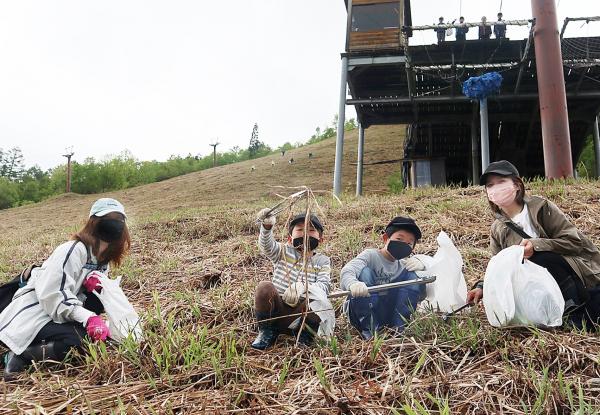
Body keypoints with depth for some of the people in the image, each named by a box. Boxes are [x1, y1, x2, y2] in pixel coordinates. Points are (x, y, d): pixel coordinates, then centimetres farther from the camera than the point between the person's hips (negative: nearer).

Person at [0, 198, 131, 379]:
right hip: (34, 315, -9)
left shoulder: (103, 257, 7)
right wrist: (89, 318, -36)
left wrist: (95, 284, -14)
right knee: (76, 343, -30)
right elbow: (53, 295, -27)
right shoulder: (73, 250, -21)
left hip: (62, 313, 9)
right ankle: (19, 356, -8)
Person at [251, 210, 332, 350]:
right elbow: (267, 246, -14)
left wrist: (302, 287, -28)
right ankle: (266, 332, -4)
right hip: (277, 309, 1)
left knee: (316, 302, -33)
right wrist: (267, 227, -38)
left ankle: (304, 337, -1)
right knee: (264, 287, -28)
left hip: (301, 312, 0)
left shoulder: (322, 261, 11)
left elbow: (324, 285, -7)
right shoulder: (284, 252, 9)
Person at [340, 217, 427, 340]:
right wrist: (352, 283, -54)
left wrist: (421, 270, -16)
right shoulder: (371, 255, -8)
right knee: (365, 272, -27)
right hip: (363, 314, -4)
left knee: (413, 275, -7)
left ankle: (398, 328, -10)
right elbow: (347, 270, -29)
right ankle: (369, 329, -22)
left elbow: (421, 297, 2)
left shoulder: (403, 265, 7)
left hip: (388, 313, 4)